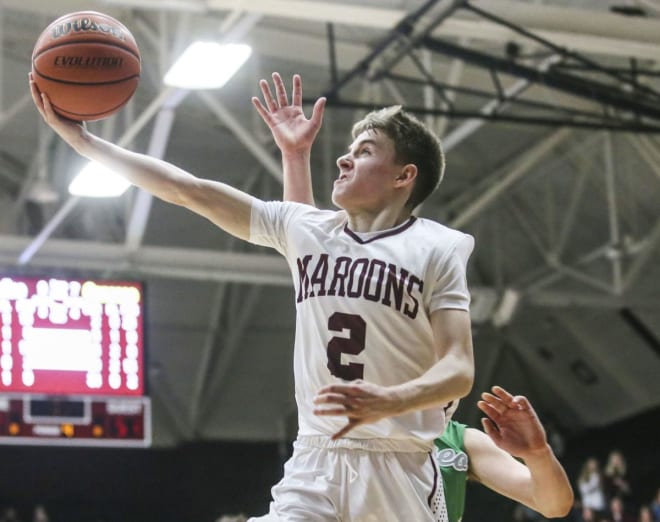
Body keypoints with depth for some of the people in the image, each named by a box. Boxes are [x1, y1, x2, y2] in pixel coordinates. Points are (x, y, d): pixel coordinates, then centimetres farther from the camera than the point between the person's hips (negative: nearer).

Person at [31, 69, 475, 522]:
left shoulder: (437, 248, -1)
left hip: (397, 468, -3)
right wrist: (80, 137, 10)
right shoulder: (303, 228, 11)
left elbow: (459, 372, -8)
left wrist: (387, 402, -28)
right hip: (313, 460, 3)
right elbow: (187, 189, 12)